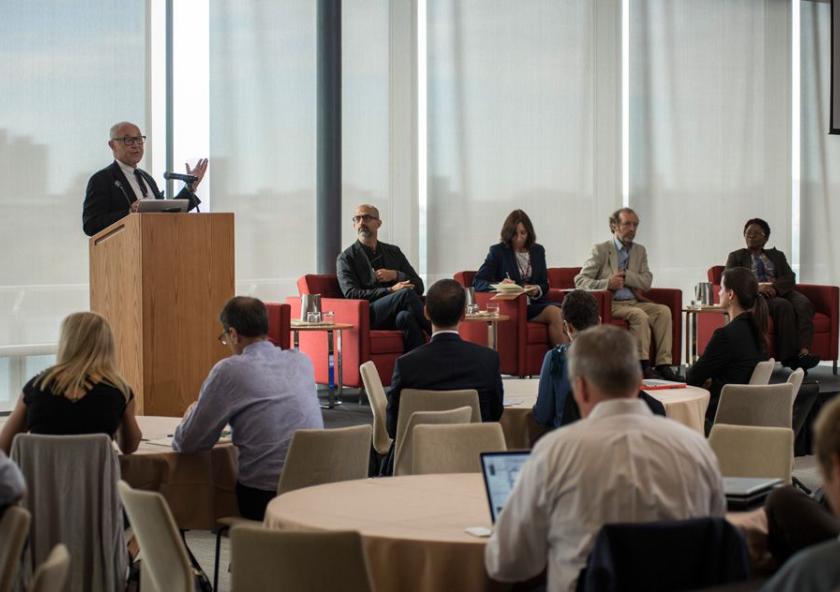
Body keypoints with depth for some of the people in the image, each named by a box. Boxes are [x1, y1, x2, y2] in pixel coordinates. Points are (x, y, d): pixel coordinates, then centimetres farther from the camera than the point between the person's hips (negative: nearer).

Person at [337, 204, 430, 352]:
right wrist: (391, 290, -14)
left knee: (406, 316, -35)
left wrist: (395, 275, -1)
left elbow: (419, 286, 20)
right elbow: (351, 294, -5)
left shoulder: (393, 252, 23)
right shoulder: (347, 258, 10)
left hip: (398, 315, 3)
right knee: (406, 293, -29)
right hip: (368, 318, -3)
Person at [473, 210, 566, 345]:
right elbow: (477, 283, -4)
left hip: (535, 303, 4)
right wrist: (500, 285, -24)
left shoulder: (538, 250, 16)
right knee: (555, 313, -30)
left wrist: (537, 290, -6)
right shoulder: (498, 251, 3)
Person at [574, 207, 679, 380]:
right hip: (611, 304, -5)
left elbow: (647, 282, 5)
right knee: (639, 315, -32)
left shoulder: (640, 251, 17)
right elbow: (580, 281, -6)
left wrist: (624, 276, -12)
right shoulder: (601, 250, 2)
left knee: (663, 311, -21)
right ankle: (643, 366, -29)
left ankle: (663, 365, -27)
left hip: (634, 301, 5)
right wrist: (606, 284, -21)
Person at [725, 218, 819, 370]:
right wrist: (757, 286, -16)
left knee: (804, 304, -31)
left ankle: (803, 351, -49)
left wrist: (775, 286, -13)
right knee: (784, 306, -35)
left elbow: (790, 278, 11)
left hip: (781, 292, 3)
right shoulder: (736, 256, 18)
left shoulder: (777, 255, 26)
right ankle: (789, 356, -41)